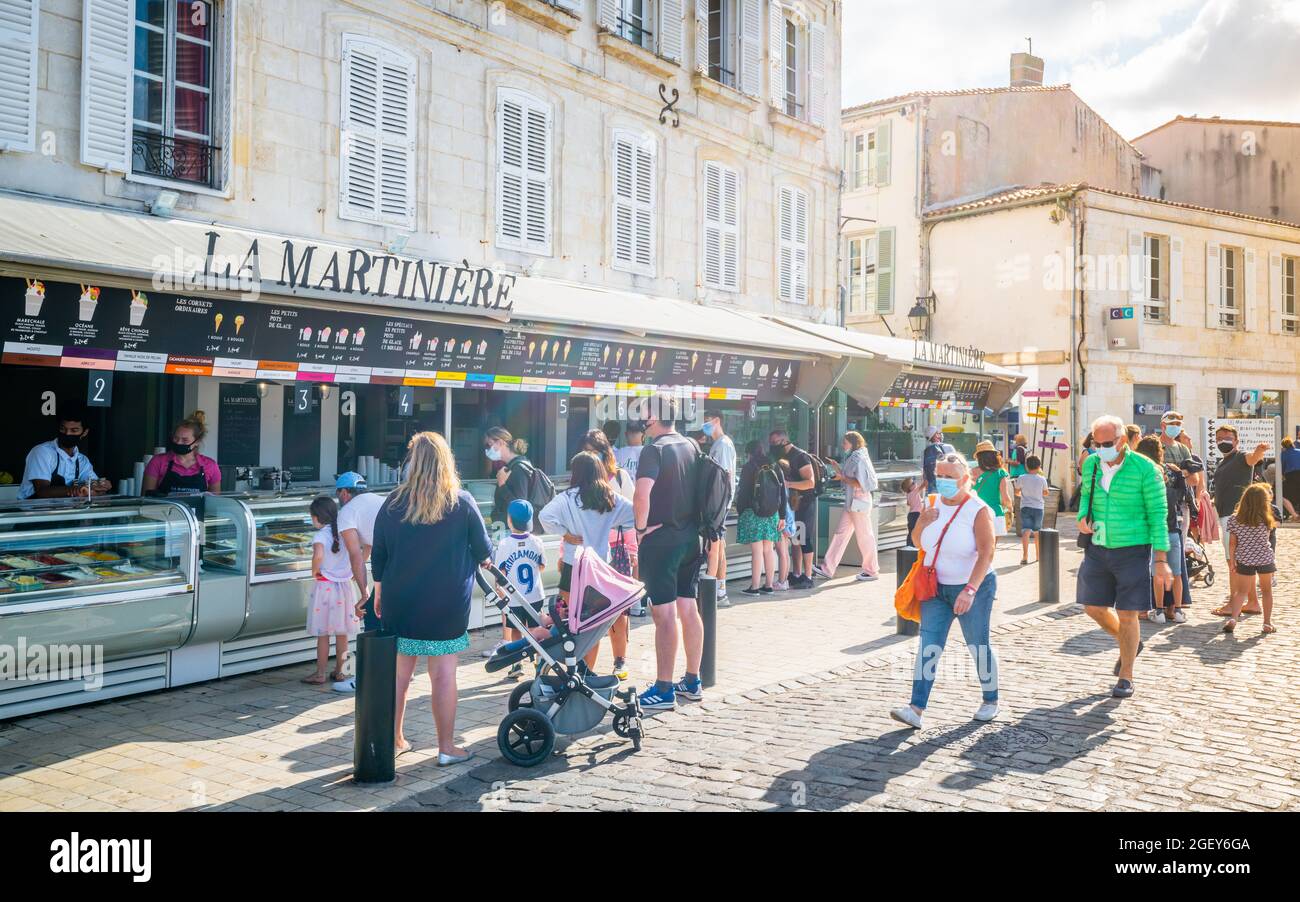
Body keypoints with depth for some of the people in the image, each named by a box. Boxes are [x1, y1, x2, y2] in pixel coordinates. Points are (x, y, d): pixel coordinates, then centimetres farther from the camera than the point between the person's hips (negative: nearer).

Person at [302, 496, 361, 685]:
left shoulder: (320, 535, -14)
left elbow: (318, 555, -32)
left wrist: (314, 571, -15)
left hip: (324, 586, -5)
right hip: (345, 585, 5)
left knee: (323, 635, 4)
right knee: (342, 634, 13)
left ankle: (320, 674, 11)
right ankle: (339, 671, 20)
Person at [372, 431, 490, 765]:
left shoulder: (394, 502, -3)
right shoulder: (462, 502, -9)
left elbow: (378, 555, 4)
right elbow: (483, 550, -1)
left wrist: (379, 594, 17)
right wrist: (481, 557, 22)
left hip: (399, 603, 2)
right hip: (447, 606, -2)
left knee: (398, 673, 15)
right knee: (443, 675, 5)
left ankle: (394, 740, 27)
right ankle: (446, 748, 12)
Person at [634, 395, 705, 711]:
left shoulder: (655, 449, -14)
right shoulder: (692, 447, 10)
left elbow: (642, 495, -26)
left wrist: (641, 527, -12)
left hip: (660, 539, -8)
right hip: (691, 537, 8)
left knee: (664, 614, -4)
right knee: (689, 609, 13)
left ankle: (663, 690, 2)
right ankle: (692, 682, 23)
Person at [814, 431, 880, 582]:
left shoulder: (859, 459, -15)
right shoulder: (851, 458, 14)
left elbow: (859, 483, -21)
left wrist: (843, 477, -15)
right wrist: (839, 470, 12)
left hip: (860, 501, -10)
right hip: (851, 502, 10)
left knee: (864, 536, 1)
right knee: (840, 534, 7)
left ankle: (872, 571, 13)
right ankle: (828, 569, 8)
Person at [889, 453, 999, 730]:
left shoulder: (979, 511, -14)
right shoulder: (933, 505, 3)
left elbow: (986, 553, -23)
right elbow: (917, 543, 14)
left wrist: (970, 590, -34)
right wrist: (922, 522, -9)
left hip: (973, 588, -4)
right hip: (936, 588, 5)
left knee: (978, 646, 9)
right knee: (928, 647, -4)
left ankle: (990, 701, 31)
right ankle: (916, 709, -8)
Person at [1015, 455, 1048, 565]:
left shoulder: (1022, 478, -4)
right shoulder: (1042, 479, -1)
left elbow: (1017, 492, 7)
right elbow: (1045, 493, 11)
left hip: (1025, 507, -1)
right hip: (1038, 507, 2)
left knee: (1026, 531, -9)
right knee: (1037, 532, 15)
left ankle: (1025, 556, -22)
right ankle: (1038, 555, 26)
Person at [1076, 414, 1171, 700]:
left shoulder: (1145, 469, -14)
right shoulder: (1090, 464, 0)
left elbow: (1158, 515, -11)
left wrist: (1161, 560, -14)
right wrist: (1083, 516, -2)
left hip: (1132, 550, -5)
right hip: (1098, 548, 5)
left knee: (1127, 614, -1)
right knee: (1093, 607, 9)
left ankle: (1126, 676, 15)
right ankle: (1129, 643, 38)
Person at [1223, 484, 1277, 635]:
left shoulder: (1234, 519, -7)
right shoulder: (1265, 520, -10)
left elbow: (1232, 543, -3)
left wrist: (1232, 561, 3)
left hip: (1244, 560, 1)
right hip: (1265, 559, -1)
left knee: (1242, 591, 9)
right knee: (1266, 590, 15)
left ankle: (1233, 618, -11)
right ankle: (1267, 623, 17)